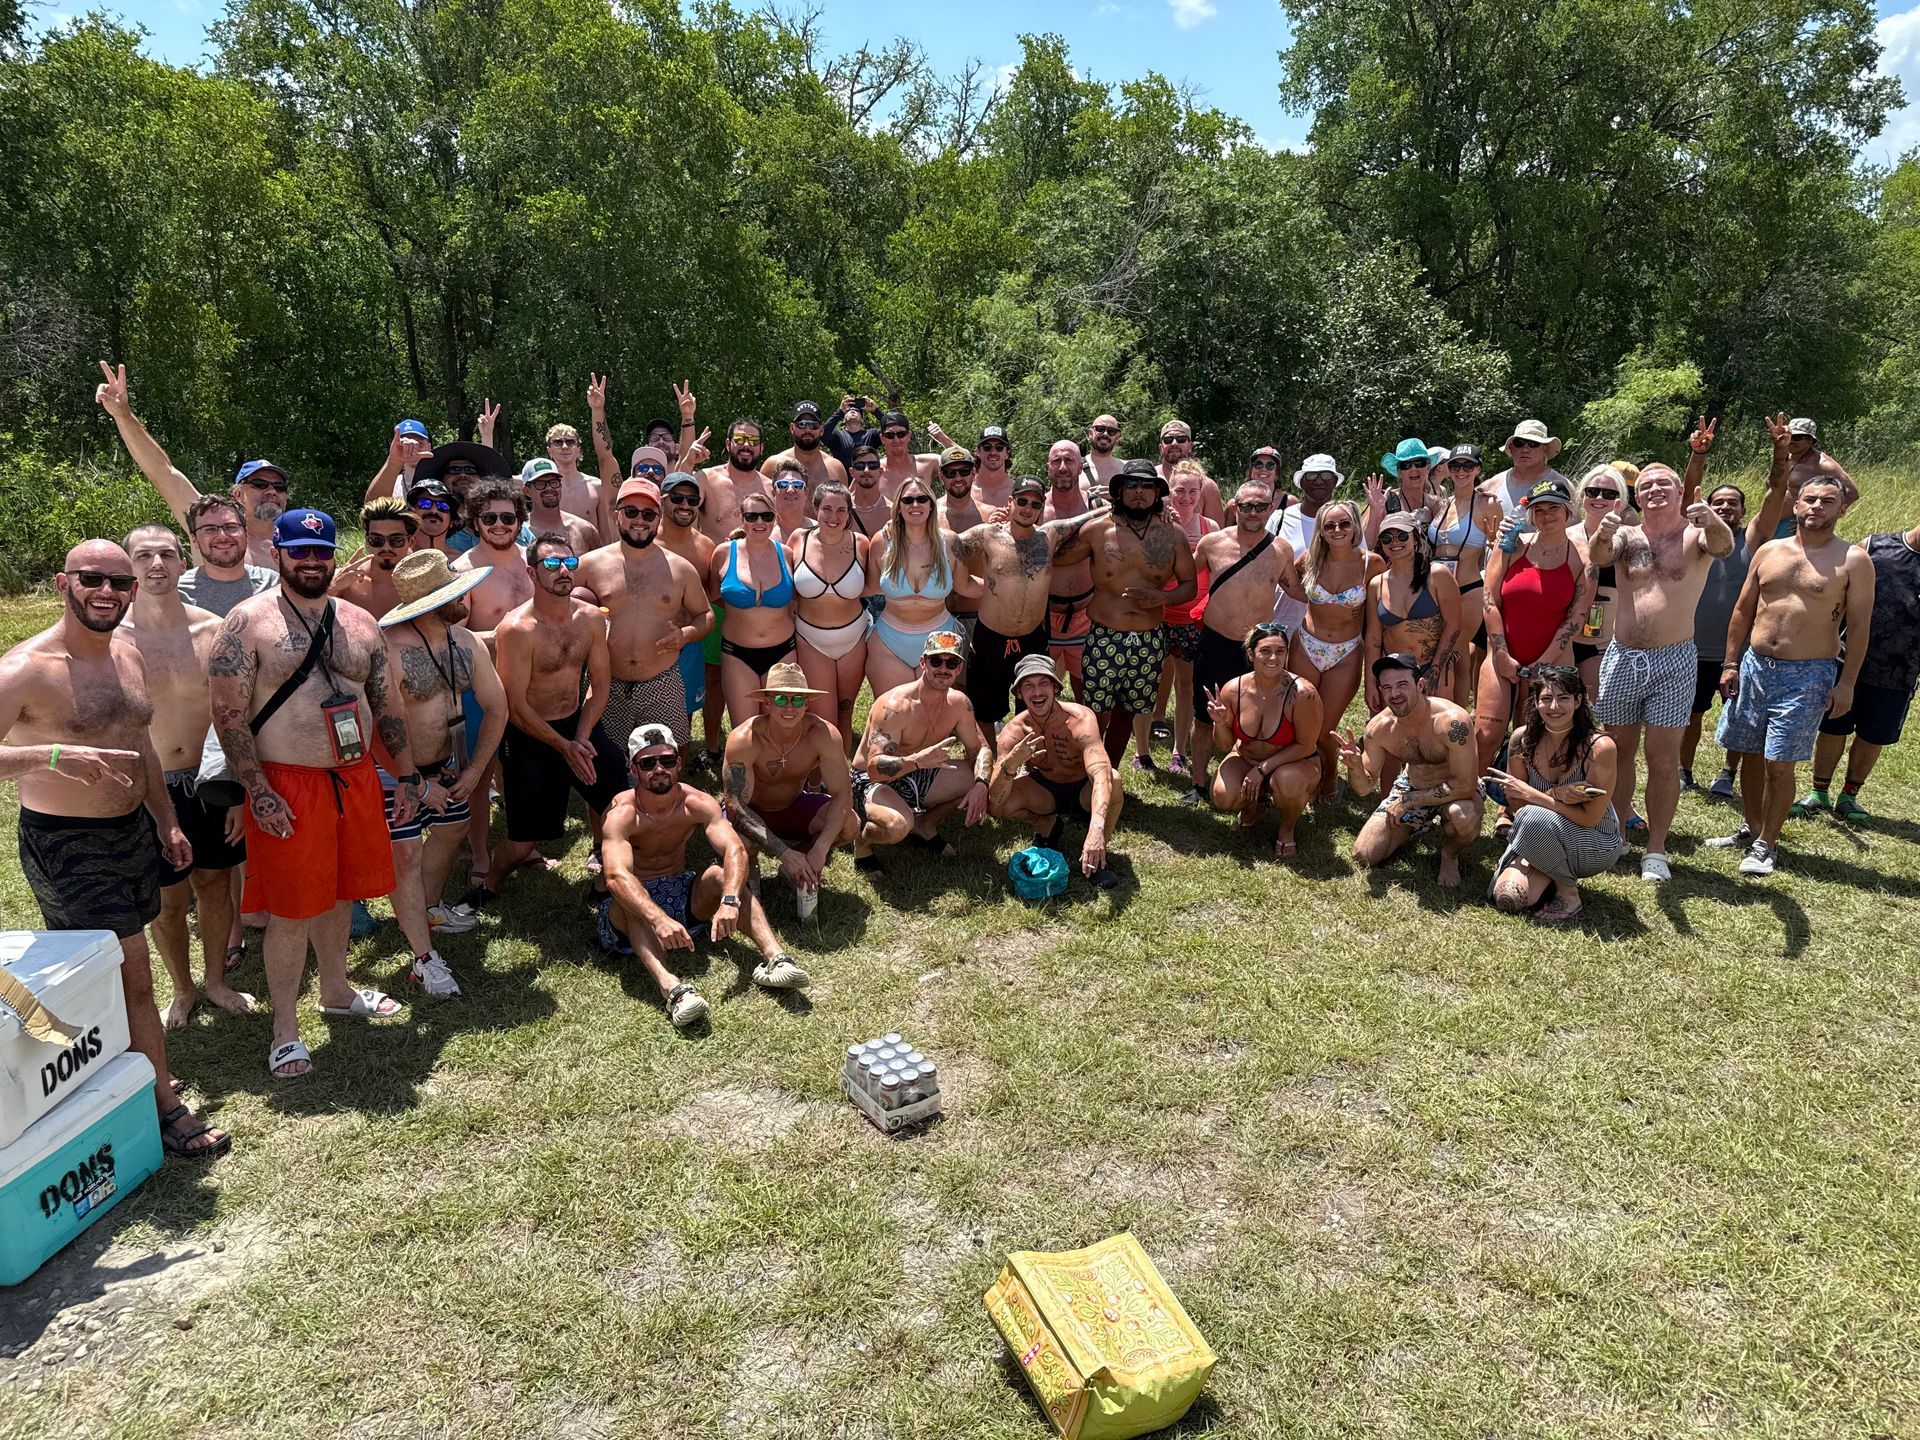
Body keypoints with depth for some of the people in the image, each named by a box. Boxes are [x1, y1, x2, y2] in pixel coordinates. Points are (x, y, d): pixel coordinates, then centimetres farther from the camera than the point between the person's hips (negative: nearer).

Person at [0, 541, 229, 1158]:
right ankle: (164, 1106, 9)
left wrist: (166, 823, 19)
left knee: (110, 972, 16)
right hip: (65, 846, -7)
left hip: (132, 830, 7)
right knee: (134, 978, -4)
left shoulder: (128, 656, 6)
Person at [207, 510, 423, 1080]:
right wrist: (258, 791, -16)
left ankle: (336, 992, 38)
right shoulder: (248, 621, -7)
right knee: (291, 909, 1)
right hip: (288, 786, -5)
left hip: (356, 777, 5)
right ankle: (285, 1028, 14)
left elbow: (388, 705, 13)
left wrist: (405, 775, 9)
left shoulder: (359, 623, 9)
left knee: (340, 891, 18)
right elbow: (228, 715, -11)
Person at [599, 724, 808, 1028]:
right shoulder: (622, 814, -20)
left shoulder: (697, 803, -10)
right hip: (631, 912, -3)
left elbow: (735, 850, -25)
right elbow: (617, 877, -38)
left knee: (722, 875, -24)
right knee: (632, 900, -37)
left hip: (682, 895, 3)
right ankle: (671, 988, -60)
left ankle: (774, 957, -42)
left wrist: (729, 900, -46)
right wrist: (659, 920, -55)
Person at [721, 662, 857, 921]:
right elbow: (736, 807, -32)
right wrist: (784, 853, -39)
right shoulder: (744, 739, -30)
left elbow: (842, 795, -24)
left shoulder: (824, 734, -24)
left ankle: (799, 872, 3)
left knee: (847, 824, -25)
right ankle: (749, 867, 2)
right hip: (752, 813, -2)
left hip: (795, 807, 3)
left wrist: (820, 849, -37)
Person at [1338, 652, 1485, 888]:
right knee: (1363, 857, -5)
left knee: (1464, 816, -40)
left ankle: (1450, 856, -3)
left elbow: (1465, 786, -32)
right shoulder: (1379, 728, -17)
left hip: (1458, 791, -4)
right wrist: (1354, 766, -30)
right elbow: (1365, 787, -7)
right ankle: (1417, 830, 24)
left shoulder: (1452, 721, -32)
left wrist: (1409, 800, -28)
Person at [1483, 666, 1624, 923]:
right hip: (1540, 837, 4)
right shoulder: (1523, 740, -10)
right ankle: (1549, 873, 13)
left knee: (1534, 818, -34)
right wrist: (1555, 795, -24)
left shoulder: (1600, 747, -22)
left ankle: (1569, 892, -10)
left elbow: (1589, 818, -21)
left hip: (1597, 845, -4)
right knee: (1508, 898, -20)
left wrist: (1529, 793, -25)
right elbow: (1516, 805, -5)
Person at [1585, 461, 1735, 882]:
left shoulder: (1695, 534, 0)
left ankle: (1656, 850, 10)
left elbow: (1723, 547, -22)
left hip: (1674, 661, -2)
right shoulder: (1626, 535, 6)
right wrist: (1602, 535, -39)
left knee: (1663, 759, 0)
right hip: (1621, 657, 3)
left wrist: (1715, 524, -46)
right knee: (1618, 751, 11)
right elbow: (1598, 557, -14)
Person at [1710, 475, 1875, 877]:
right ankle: (1750, 829, 27)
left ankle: (1766, 844, 10)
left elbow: (1859, 626, -4)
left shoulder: (1853, 560, -3)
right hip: (1754, 666, 4)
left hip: (1808, 676, -4)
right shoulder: (1769, 551, 8)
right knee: (1750, 754, 11)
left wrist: (1846, 683, -9)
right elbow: (1743, 611, 12)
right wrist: (1730, 664, 6)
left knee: (1779, 763, -4)